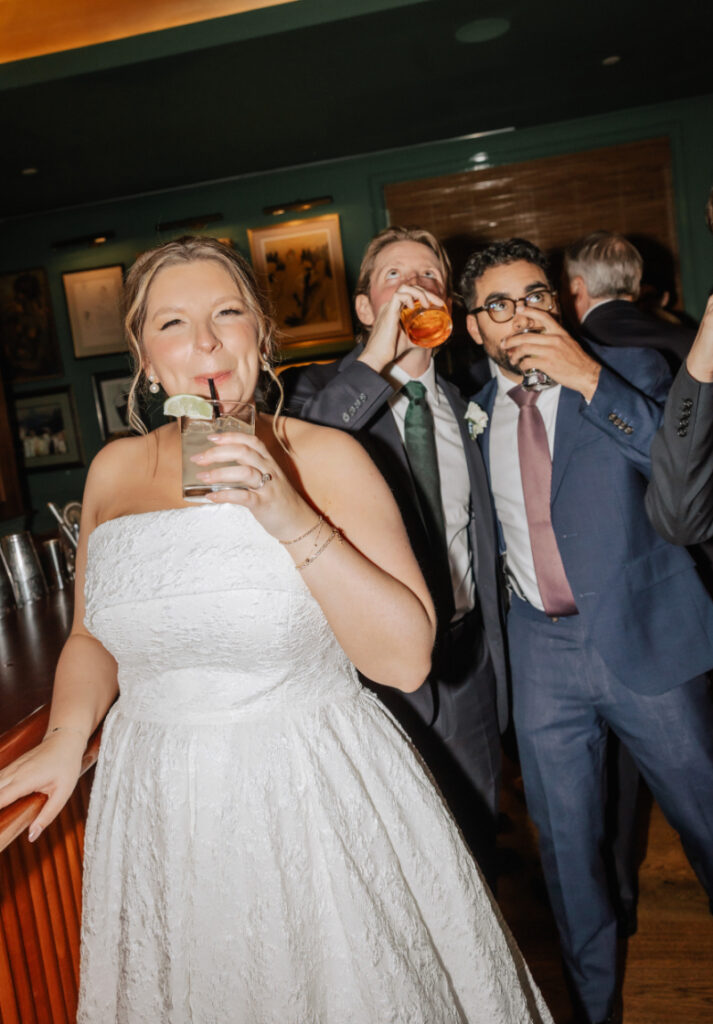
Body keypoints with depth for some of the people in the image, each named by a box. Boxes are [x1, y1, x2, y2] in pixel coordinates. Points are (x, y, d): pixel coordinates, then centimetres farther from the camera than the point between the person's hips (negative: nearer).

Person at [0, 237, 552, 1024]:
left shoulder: (325, 457, -10)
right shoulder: (113, 471, 1)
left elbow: (406, 657, -15)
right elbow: (94, 636, 13)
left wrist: (294, 524, -24)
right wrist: (66, 736, -5)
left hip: (316, 801, -3)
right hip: (158, 813, 3)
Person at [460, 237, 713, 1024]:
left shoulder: (629, 372, -2)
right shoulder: (475, 414, 7)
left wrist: (593, 382, -24)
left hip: (646, 639, -2)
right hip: (541, 653, 3)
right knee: (566, 848, 14)